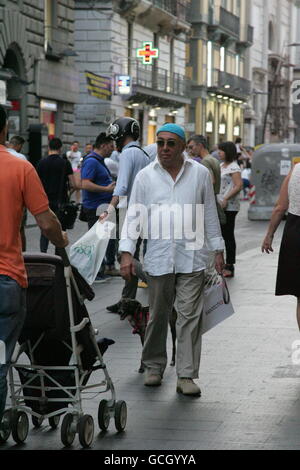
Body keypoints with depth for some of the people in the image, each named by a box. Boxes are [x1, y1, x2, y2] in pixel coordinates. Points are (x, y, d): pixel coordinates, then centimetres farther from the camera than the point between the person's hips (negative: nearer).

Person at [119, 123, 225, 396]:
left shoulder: (200, 174, 5)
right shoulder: (146, 176, 4)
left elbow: (210, 214, 11)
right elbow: (134, 216, 3)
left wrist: (218, 250, 10)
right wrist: (127, 253, -6)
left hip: (192, 258, -1)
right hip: (158, 258, 1)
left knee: (190, 316, -4)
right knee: (158, 316, 10)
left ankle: (186, 376, -2)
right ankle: (154, 366, 26)